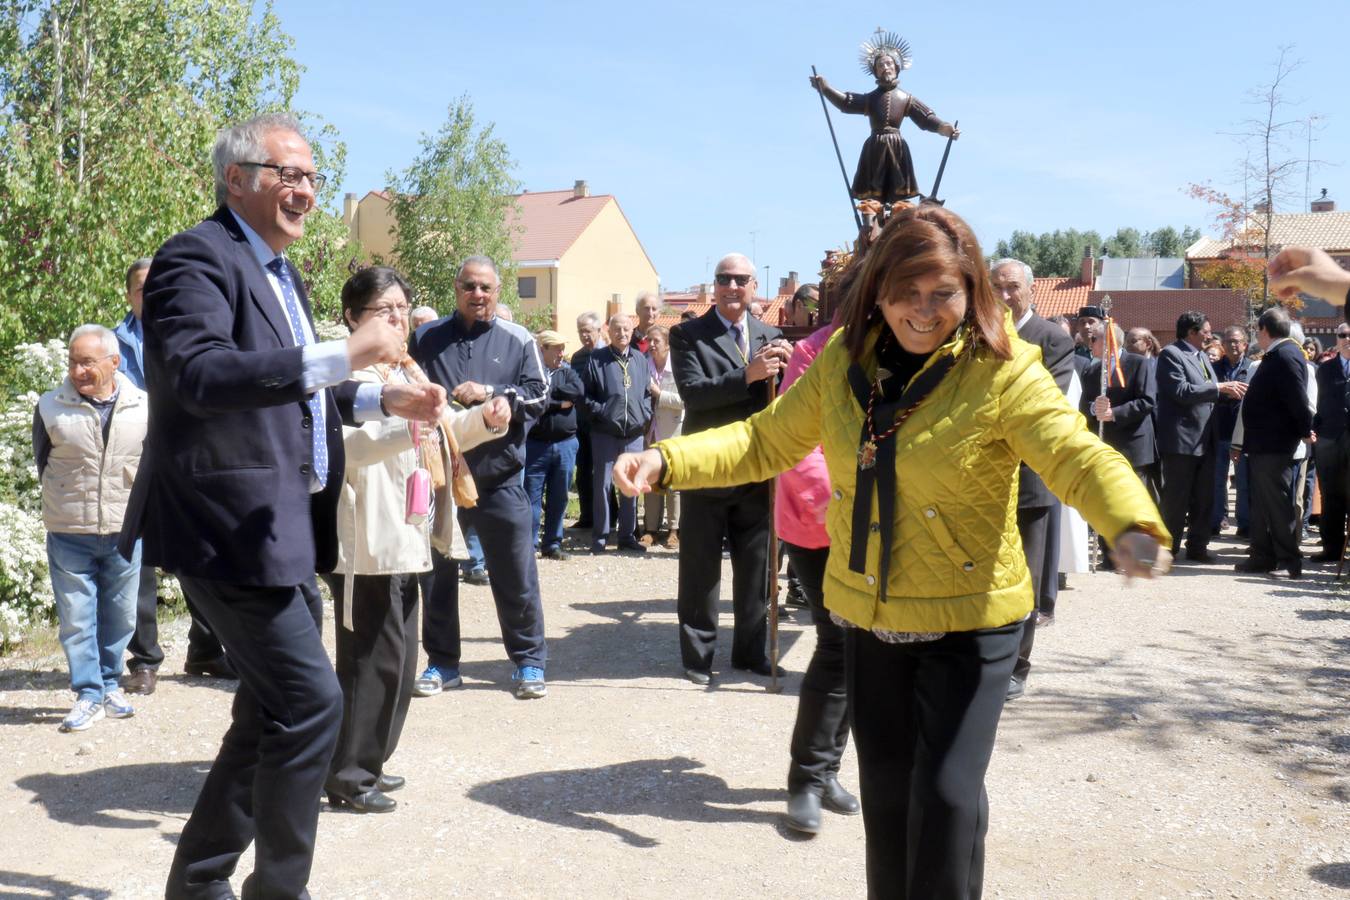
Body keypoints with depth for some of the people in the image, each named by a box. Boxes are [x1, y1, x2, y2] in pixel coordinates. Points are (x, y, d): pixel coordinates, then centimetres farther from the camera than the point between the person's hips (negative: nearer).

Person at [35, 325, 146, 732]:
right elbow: (42, 462, 9)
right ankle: (88, 695, 12)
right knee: (76, 619, 2)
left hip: (124, 532, 1)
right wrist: (69, 502, 10)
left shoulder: (142, 406, -3)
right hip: (68, 535, -1)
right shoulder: (50, 407, -5)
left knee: (120, 617, 10)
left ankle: (110, 685, 27)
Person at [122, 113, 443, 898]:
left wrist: (384, 401, 14)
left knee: (273, 710, 16)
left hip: (285, 529, 10)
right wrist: (344, 356, -33)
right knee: (311, 701, -10)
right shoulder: (198, 259, -12)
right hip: (232, 527, -10)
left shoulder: (278, 271, 18)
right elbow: (200, 374, -29)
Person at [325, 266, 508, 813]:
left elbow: (446, 432, 25)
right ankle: (348, 776, 5)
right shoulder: (347, 374, -11)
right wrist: (406, 422, -44)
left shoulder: (408, 373, 17)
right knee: (373, 659, -6)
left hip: (405, 539, 9)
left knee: (397, 658, 15)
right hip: (367, 542, -9)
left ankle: (368, 762, 27)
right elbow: (344, 443, -27)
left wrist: (483, 419, 4)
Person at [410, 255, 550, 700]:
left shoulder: (518, 340, 4)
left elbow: (538, 395, -2)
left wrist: (490, 393, -14)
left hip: (498, 476, -2)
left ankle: (529, 661, 16)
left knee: (516, 575, 3)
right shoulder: (427, 339, 8)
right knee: (438, 572, 10)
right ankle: (441, 662, 24)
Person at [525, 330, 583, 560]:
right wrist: (560, 402, -9)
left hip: (566, 444, 5)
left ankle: (552, 543, 19)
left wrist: (549, 393, -9)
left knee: (559, 497, 10)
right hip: (536, 444, -4)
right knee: (532, 497, -1)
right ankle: (529, 544, 6)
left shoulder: (567, 371, 11)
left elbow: (578, 391, -7)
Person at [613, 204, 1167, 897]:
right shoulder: (842, 361, -3)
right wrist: (665, 461, -11)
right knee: (885, 786, 17)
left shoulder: (1003, 373, -17)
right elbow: (765, 442, 2)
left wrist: (1132, 527, -49)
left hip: (969, 620, -4)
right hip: (867, 612, 5)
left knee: (947, 793, -7)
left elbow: (1079, 457, -28)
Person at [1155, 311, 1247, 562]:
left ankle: (1198, 545, 19)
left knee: (1204, 497, 11)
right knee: (1176, 498, -1)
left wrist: (1230, 390, 6)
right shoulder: (1170, 354, -10)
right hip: (1181, 439, -8)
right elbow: (1181, 391, -21)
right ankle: (1169, 548, 8)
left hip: (1205, 439, 8)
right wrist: (1219, 387, -18)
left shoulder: (1202, 356, 17)